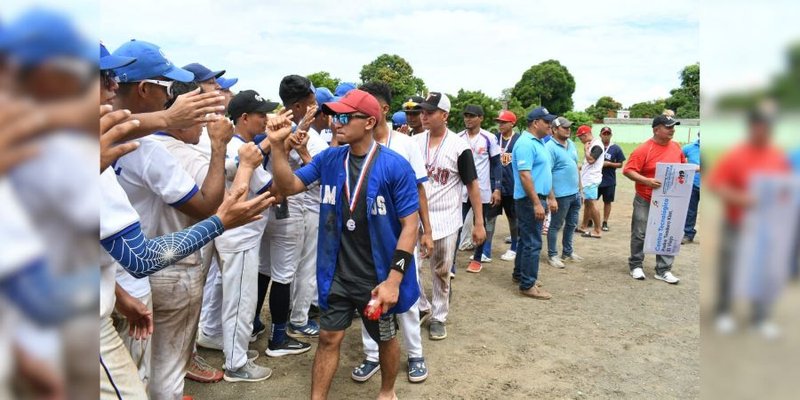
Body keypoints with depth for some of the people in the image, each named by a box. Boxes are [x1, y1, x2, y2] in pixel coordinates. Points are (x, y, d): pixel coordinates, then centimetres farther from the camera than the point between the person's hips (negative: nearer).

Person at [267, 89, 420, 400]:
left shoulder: (395, 166, -17)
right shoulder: (329, 159, -3)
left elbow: (410, 224, -15)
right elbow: (288, 186, -3)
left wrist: (393, 279, -19)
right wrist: (278, 144, -16)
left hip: (378, 277, -3)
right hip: (337, 274, 3)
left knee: (385, 338, 19)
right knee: (328, 338, 14)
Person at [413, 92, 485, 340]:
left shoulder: (459, 146, -9)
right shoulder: (414, 143, 2)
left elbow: (472, 184, -6)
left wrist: (479, 223, -9)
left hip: (445, 220, -3)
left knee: (441, 272, 9)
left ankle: (438, 317, 26)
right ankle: (420, 306, 28)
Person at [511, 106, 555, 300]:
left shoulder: (539, 143, 15)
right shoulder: (526, 143, -17)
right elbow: (525, 175, -23)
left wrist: (550, 197, 21)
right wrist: (536, 203, -25)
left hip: (537, 198, 10)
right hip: (530, 200, -10)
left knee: (526, 239, 18)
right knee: (533, 242, -6)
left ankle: (520, 273, 31)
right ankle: (528, 285, 1)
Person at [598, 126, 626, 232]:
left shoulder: (616, 148, -4)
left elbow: (620, 164, -1)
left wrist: (609, 164, -15)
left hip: (609, 181, 0)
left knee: (607, 202, 9)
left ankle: (605, 223, 20)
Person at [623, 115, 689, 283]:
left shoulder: (676, 147, 4)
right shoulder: (644, 149, -15)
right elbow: (628, 170, -18)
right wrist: (646, 181, -29)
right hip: (645, 201, -5)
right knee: (640, 234, 5)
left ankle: (663, 270, 16)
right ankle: (636, 265, 21)